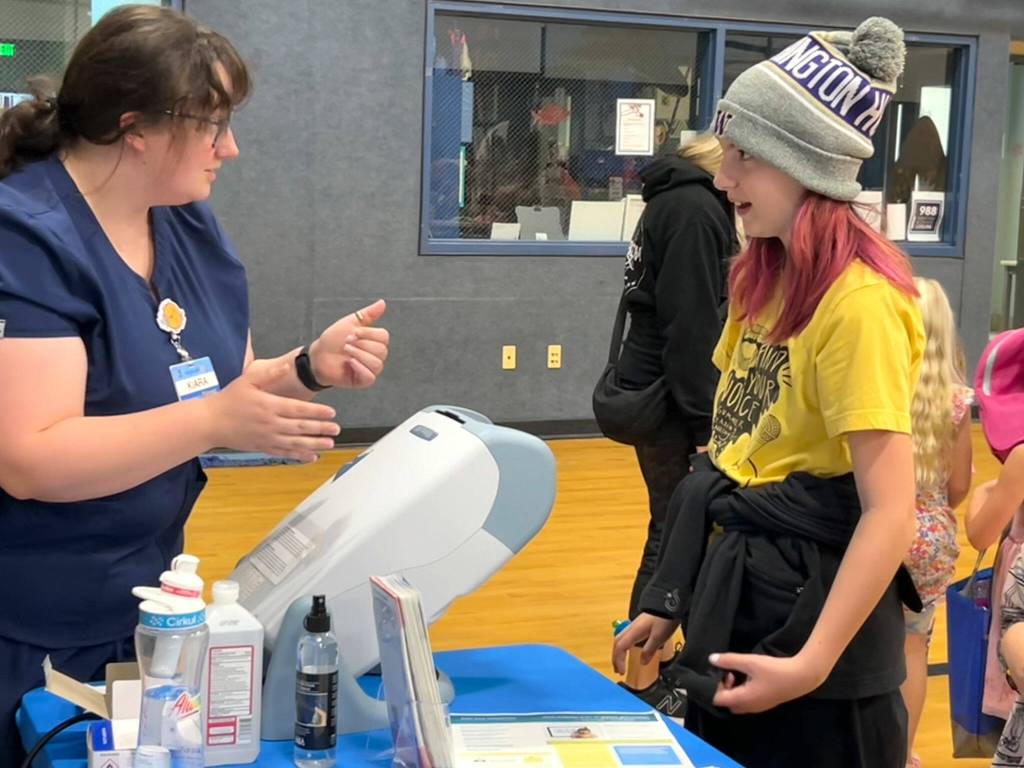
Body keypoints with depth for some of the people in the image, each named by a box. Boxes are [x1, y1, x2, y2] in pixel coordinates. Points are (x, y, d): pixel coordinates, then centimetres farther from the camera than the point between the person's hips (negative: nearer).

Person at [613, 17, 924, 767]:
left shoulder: (859, 300, -20)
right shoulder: (766, 277, 7)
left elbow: (890, 512, -24)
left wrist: (812, 664, -28)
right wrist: (673, 601, 10)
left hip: (812, 604, -8)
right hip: (736, 592, 8)